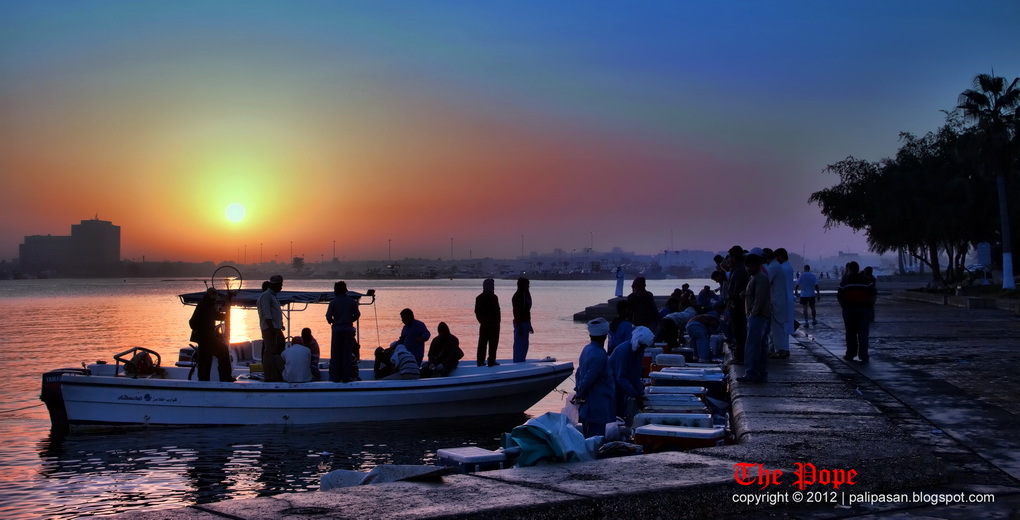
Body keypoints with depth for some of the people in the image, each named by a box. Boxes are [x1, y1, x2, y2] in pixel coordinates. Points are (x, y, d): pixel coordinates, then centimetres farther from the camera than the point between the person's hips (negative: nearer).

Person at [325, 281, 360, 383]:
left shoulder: (333, 302, -5)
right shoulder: (352, 301, 1)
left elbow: (328, 317, -8)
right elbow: (357, 315, 2)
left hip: (337, 330, -1)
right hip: (348, 330, 1)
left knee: (335, 354, 8)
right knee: (347, 353, 6)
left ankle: (335, 377, 7)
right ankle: (346, 377, 4)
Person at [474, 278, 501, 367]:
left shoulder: (479, 298, 7)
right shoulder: (493, 297, -12)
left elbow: (477, 311, 8)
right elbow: (496, 311, -14)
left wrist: (481, 320, 15)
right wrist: (497, 322, -5)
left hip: (483, 324, 6)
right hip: (493, 323, -6)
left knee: (482, 343, 9)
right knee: (493, 343, -1)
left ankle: (480, 361, 10)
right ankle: (491, 361, -3)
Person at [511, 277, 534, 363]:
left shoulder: (526, 295, 14)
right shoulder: (517, 297, -14)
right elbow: (516, 312, -17)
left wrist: (529, 325, 19)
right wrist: (519, 326, -21)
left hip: (526, 323, 9)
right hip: (520, 323, -9)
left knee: (525, 344, 12)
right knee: (519, 344, -5)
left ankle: (521, 362, 19)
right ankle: (517, 362, -2)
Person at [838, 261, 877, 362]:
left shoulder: (845, 281, 2)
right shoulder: (866, 280, 1)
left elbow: (839, 297, -2)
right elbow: (873, 295, -7)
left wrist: (844, 306, 9)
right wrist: (870, 306, 2)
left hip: (849, 309, 0)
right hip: (865, 309, 0)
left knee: (850, 333, 12)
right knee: (863, 333, 0)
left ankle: (850, 354, 17)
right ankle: (863, 356, -5)